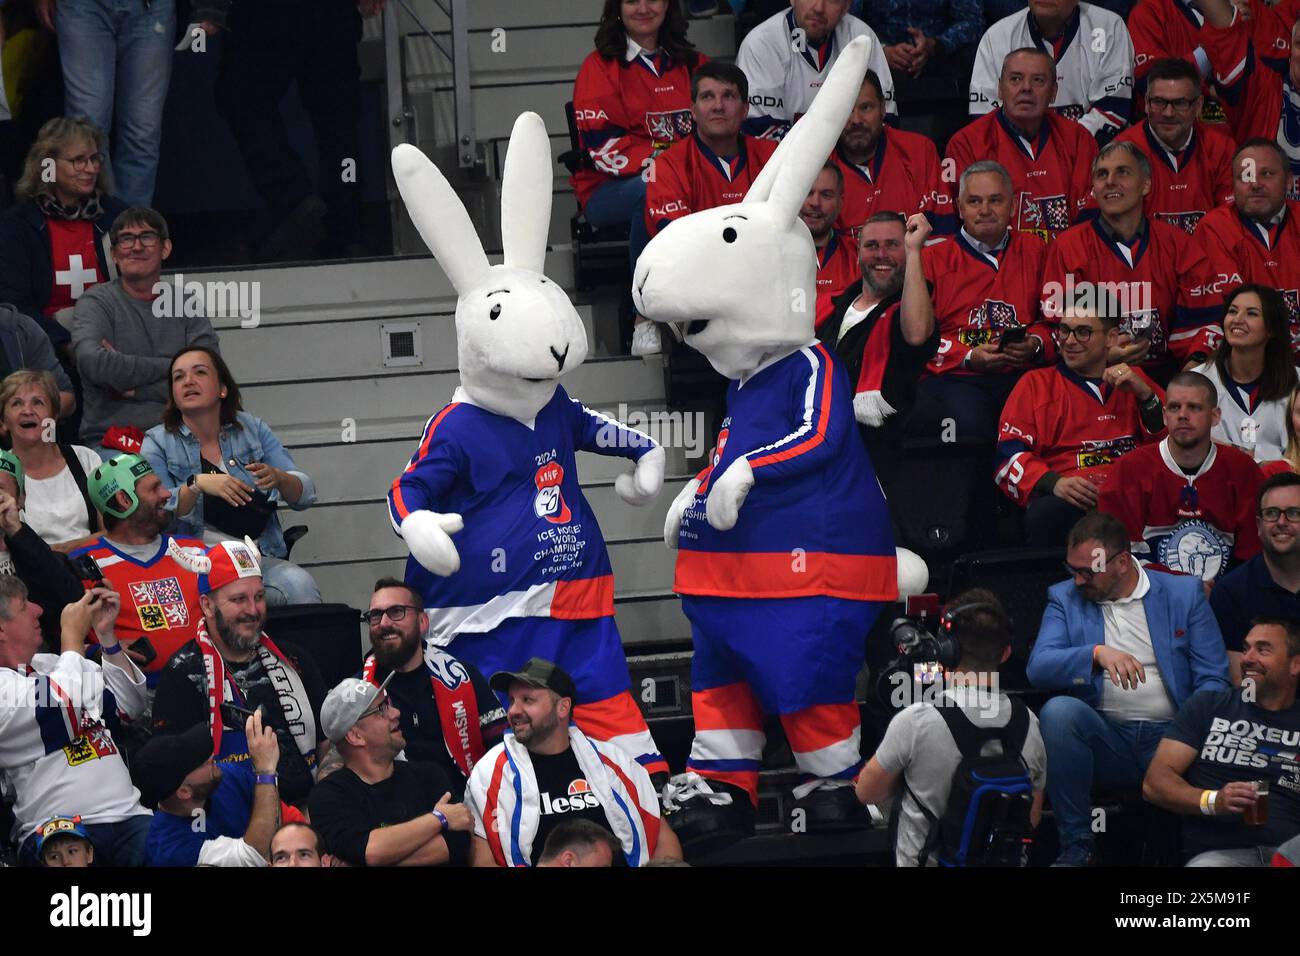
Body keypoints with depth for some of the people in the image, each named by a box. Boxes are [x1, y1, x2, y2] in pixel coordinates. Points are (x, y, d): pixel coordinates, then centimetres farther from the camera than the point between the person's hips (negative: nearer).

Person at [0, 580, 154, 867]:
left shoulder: (49, 664, 23)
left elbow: (129, 706, 27)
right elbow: (71, 704, -18)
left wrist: (106, 634, 16)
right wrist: (73, 636, 0)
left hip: (128, 818, 6)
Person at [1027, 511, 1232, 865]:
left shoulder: (1184, 593, 8)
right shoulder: (1065, 598, 11)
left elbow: (1213, 680, 2)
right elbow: (1037, 667, -4)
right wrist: (1097, 653, -22)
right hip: (1105, 740, 2)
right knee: (1058, 710, -30)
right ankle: (1076, 845, -19)